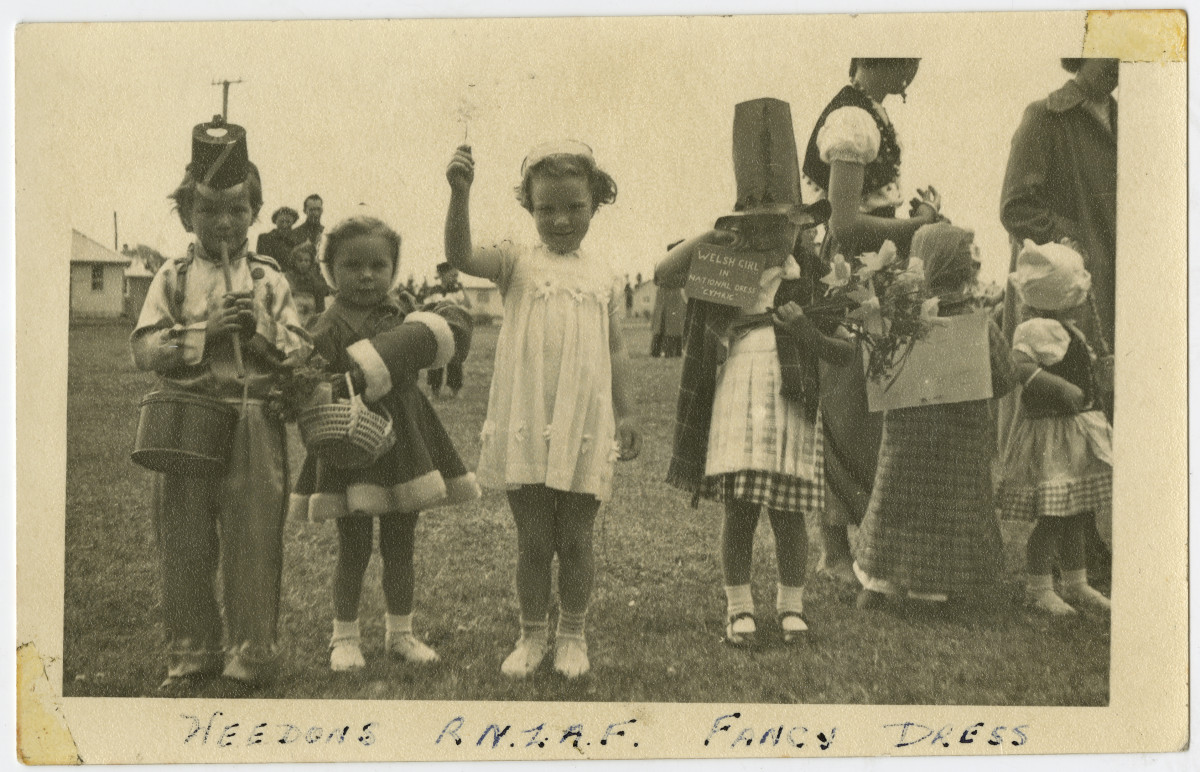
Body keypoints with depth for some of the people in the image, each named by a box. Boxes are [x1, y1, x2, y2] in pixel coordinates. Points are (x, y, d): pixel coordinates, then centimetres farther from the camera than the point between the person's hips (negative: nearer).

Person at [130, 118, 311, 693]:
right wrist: (207, 331, -15)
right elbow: (143, 347, -5)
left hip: (254, 424, -1)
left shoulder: (269, 280, 6)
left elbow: (299, 351, 3)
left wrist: (259, 332, -15)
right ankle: (191, 654, 20)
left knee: (252, 542, 2)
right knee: (185, 546, 7)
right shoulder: (173, 278, 5)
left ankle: (252, 651, 15)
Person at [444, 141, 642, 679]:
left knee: (575, 540, 9)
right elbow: (461, 257, -20)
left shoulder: (603, 277, 7)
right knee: (532, 540, 7)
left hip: (584, 427, 2)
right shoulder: (518, 263, -1)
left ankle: (572, 635, 24)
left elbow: (614, 350, 10)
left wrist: (625, 413, 4)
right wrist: (460, 194, -33)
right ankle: (532, 634, 23)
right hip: (525, 426, -1)